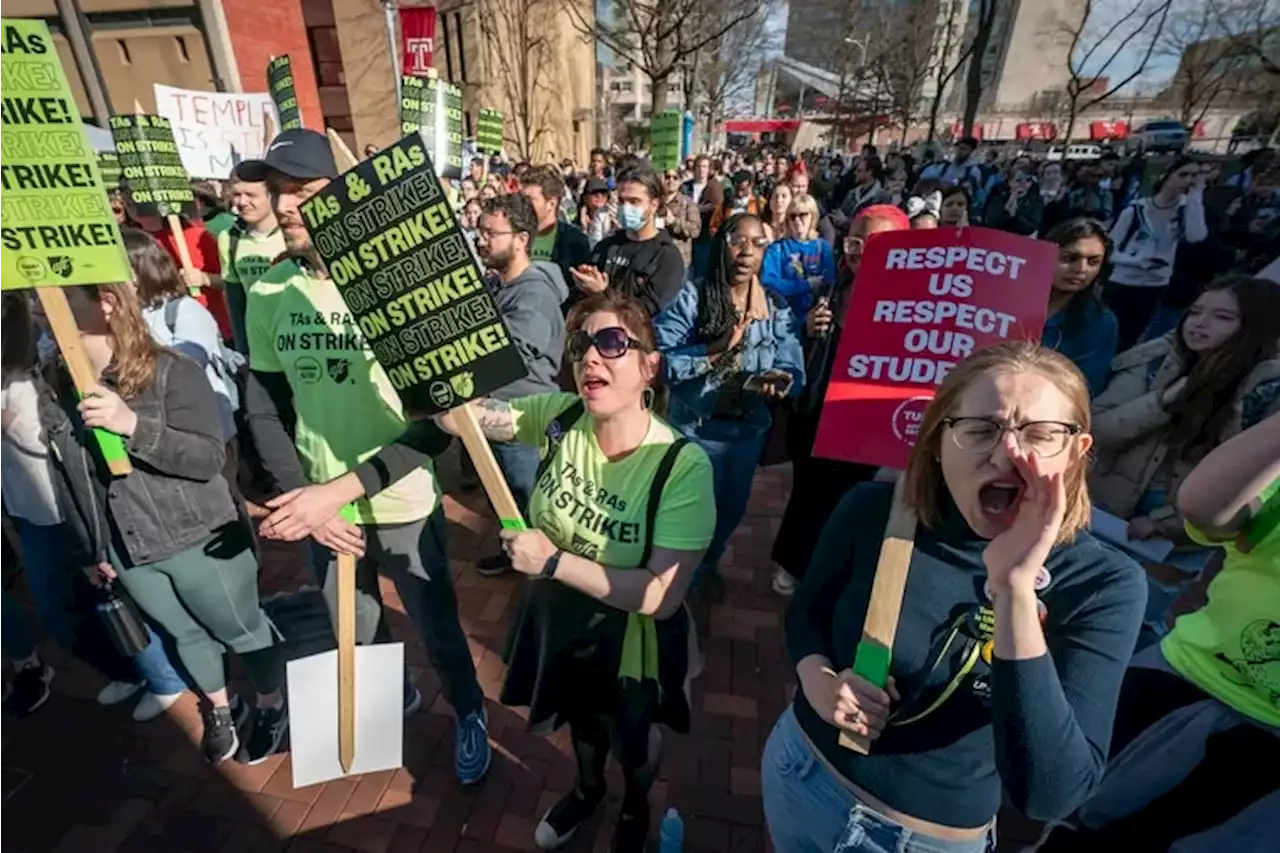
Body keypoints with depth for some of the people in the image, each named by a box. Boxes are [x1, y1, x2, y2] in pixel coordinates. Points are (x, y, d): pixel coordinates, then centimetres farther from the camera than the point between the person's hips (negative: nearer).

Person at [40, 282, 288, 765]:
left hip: (199, 541, -5)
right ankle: (218, 710, 46)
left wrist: (134, 425, -34)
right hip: (126, 554, 5)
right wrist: (87, 551, 14)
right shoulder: (52, 390, 1)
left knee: (242, 629, 12)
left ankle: (273, 706, 36)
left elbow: (210, 457, -21)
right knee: (187, 635, 22)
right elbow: (65, 483, 10)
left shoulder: (170, 371, -16)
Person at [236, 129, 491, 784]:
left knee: (437, 633, 16)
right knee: (356, 635, 26)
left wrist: (342, 488, -24)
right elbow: (263, 410, 4)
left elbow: (437, 421, -18)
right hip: (318, 508, 5)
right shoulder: (268, 293, -4)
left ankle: (469, 714, 46)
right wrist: (303, 495, -8)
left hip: (402, 506, -4)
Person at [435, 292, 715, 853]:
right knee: (579, 714, 33)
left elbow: (661, 597, -31)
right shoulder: (559, 418, -18)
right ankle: (588, 790, 68)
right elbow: (456, 416, -12)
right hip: (558, 617, 4)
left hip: (628, 636, -3)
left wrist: (553, 560, -32)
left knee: (634, 732, 27)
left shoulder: (682, 466, -31)